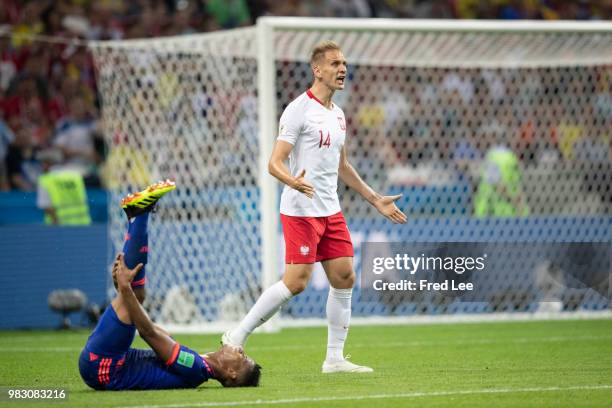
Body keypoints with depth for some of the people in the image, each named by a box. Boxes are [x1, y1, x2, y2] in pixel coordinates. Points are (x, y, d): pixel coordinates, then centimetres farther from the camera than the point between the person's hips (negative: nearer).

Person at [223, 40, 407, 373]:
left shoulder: (338, 115, 14)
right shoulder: (299, 110, -11)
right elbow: (274, 163, -15)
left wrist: (375, 200, 26)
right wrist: (292, 181, -37)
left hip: (330, 210, 8)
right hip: (300, 210, -8)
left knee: (344, 278, 3)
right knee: (296, 281, -13)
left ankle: (335, 358, 9)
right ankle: (237, 337, -2)